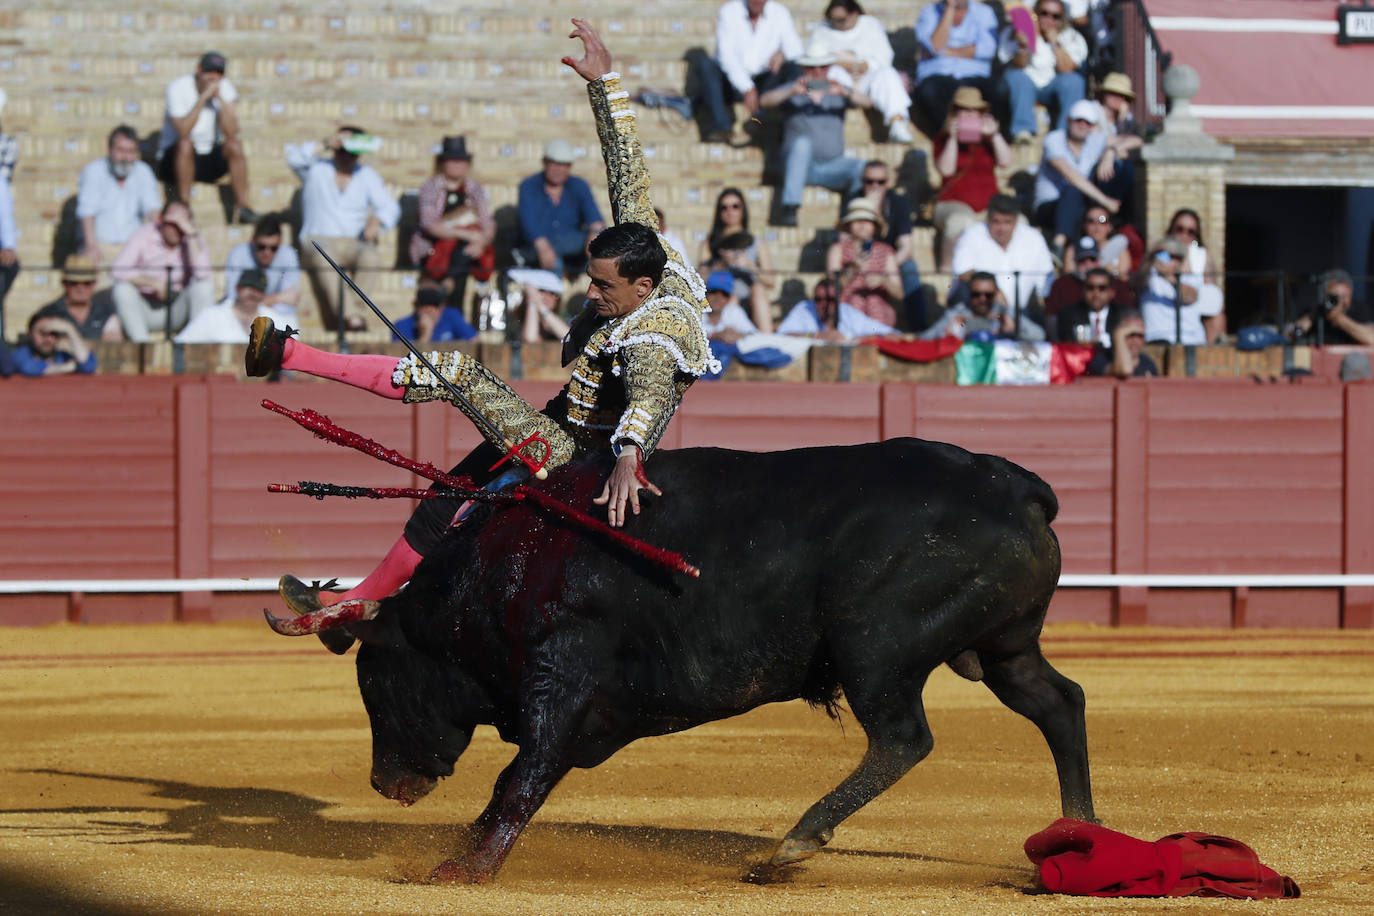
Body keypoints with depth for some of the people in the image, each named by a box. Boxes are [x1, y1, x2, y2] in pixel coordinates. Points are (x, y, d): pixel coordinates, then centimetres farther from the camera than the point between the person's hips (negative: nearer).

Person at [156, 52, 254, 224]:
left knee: (235, 145, -22)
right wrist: (203, 98, -30)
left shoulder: (224, 87, -5)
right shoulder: (178, 88, -15)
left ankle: (242, 207, -20)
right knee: (186, 144, -34)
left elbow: (231, 132, -17)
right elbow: (183, 132, -30)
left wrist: (220, 98, -25)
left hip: (209, 160, 4)